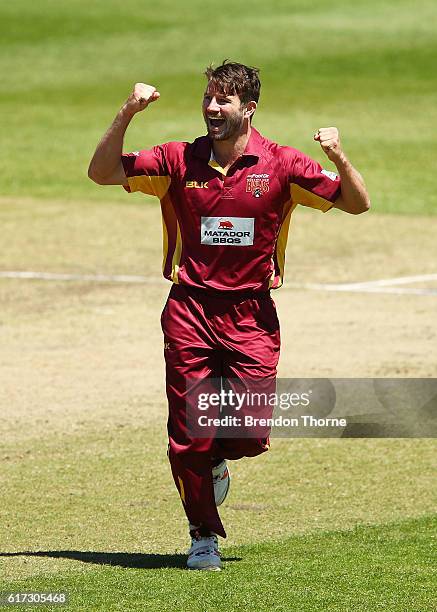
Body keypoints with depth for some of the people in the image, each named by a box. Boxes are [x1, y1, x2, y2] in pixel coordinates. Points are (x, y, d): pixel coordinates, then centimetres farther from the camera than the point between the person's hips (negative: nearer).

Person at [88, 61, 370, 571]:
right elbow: (103, 173, 0)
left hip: (251, 315, 0)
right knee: (188, 435, 0)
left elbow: (356, 203, -2)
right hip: (190, 312, 0)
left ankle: (216, 460, 31)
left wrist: (338, 159, -22)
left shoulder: (281, 165, -1)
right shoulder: (178, 160, 1)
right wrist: (127, 115, -13)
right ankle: (204, 535, 20)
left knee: (250, 434, -6)